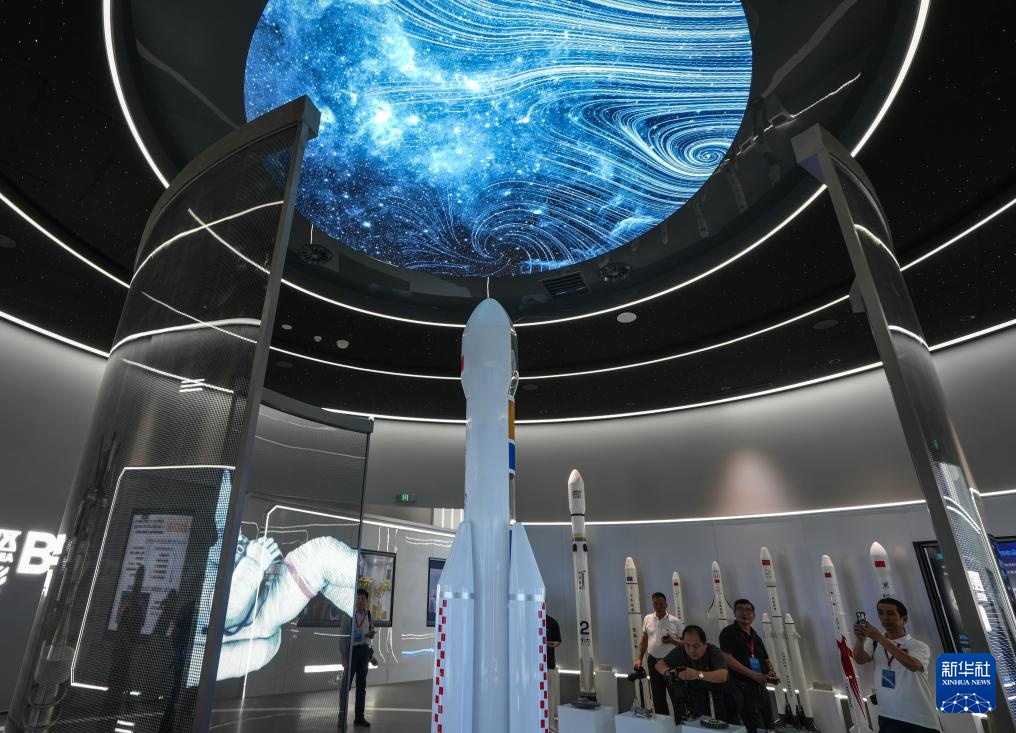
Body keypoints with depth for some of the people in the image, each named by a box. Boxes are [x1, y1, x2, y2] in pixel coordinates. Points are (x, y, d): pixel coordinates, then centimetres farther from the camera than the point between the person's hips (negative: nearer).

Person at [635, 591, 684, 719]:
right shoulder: (647, 619, 2)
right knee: (658, 697, 14)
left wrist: (672, 641, -22)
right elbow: (644, 640, 11)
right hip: (653, 662, 4)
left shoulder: (675, 621, -8)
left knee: (676, 696, 0)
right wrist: (639, 658, 7)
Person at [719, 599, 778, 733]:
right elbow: (727, 658, -20)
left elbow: (766, 660, 25)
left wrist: (770, 671, 2)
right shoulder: (729, 633, -9)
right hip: (741, 688, -8)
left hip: (759, 687, 8)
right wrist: (752, 674, -24)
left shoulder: (755, 637, 16)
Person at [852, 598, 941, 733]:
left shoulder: (918, 646, -5)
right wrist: (860, 639, -34)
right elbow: (860, 660, -13)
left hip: (922, 720, -2)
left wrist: (880, 638, -35)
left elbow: (913, 665, -27)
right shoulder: (874, 643, 4)